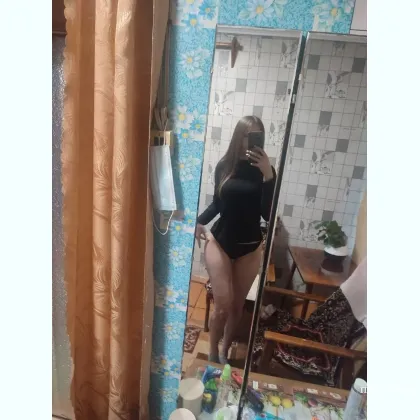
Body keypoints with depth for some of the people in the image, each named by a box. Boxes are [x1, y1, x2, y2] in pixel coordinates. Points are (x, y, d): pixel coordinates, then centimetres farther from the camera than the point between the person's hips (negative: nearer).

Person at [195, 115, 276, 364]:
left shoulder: (265, 171, -6)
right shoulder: (224, 166, -3)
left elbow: (268, 214, -17)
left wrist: (268, 174, -24)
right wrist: (200, 221, -5)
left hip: (249, 248, 1)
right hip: (220, 243, 0)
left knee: (237, 306, 13)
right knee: (223, 305, -1)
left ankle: (224, 352, 37)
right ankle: (212, 355, 27)